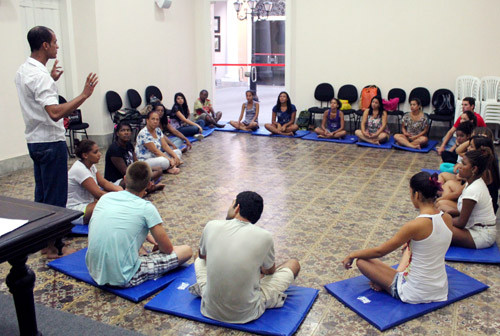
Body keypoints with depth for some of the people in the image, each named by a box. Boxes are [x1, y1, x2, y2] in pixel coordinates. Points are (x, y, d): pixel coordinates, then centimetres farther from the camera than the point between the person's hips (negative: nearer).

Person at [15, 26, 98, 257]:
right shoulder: (40, 75, -22)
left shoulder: (23, 71, 10)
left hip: (34, 140, 10)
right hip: (50, 142, -10)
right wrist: (84, 95, -33)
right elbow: (55, 113, -32)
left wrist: (51, 80, 23)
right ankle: (55, 246, 9)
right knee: (56, 196, -1)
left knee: (42, 193, 17)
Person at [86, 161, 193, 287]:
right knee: (187, 251, 1)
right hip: (124, 279, -6)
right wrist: (157, 245, 17)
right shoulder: (146, 208, -13)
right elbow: (168, 249, -4)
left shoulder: (105, 197, 4)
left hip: (95, 272, 6)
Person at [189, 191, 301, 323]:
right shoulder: (264, 237, -14)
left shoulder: (212, 226, -8)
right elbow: (270, 271, 8)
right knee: (294, 264, 15)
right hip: (247, 313, -3)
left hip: (210, 309, 3)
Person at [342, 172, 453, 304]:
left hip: (416, 294, -7)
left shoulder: (416, 225, -25)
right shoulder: (447, 219, -5)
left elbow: (380, 251, -16)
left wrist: (352, 255, 0)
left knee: (361, 261, -1)